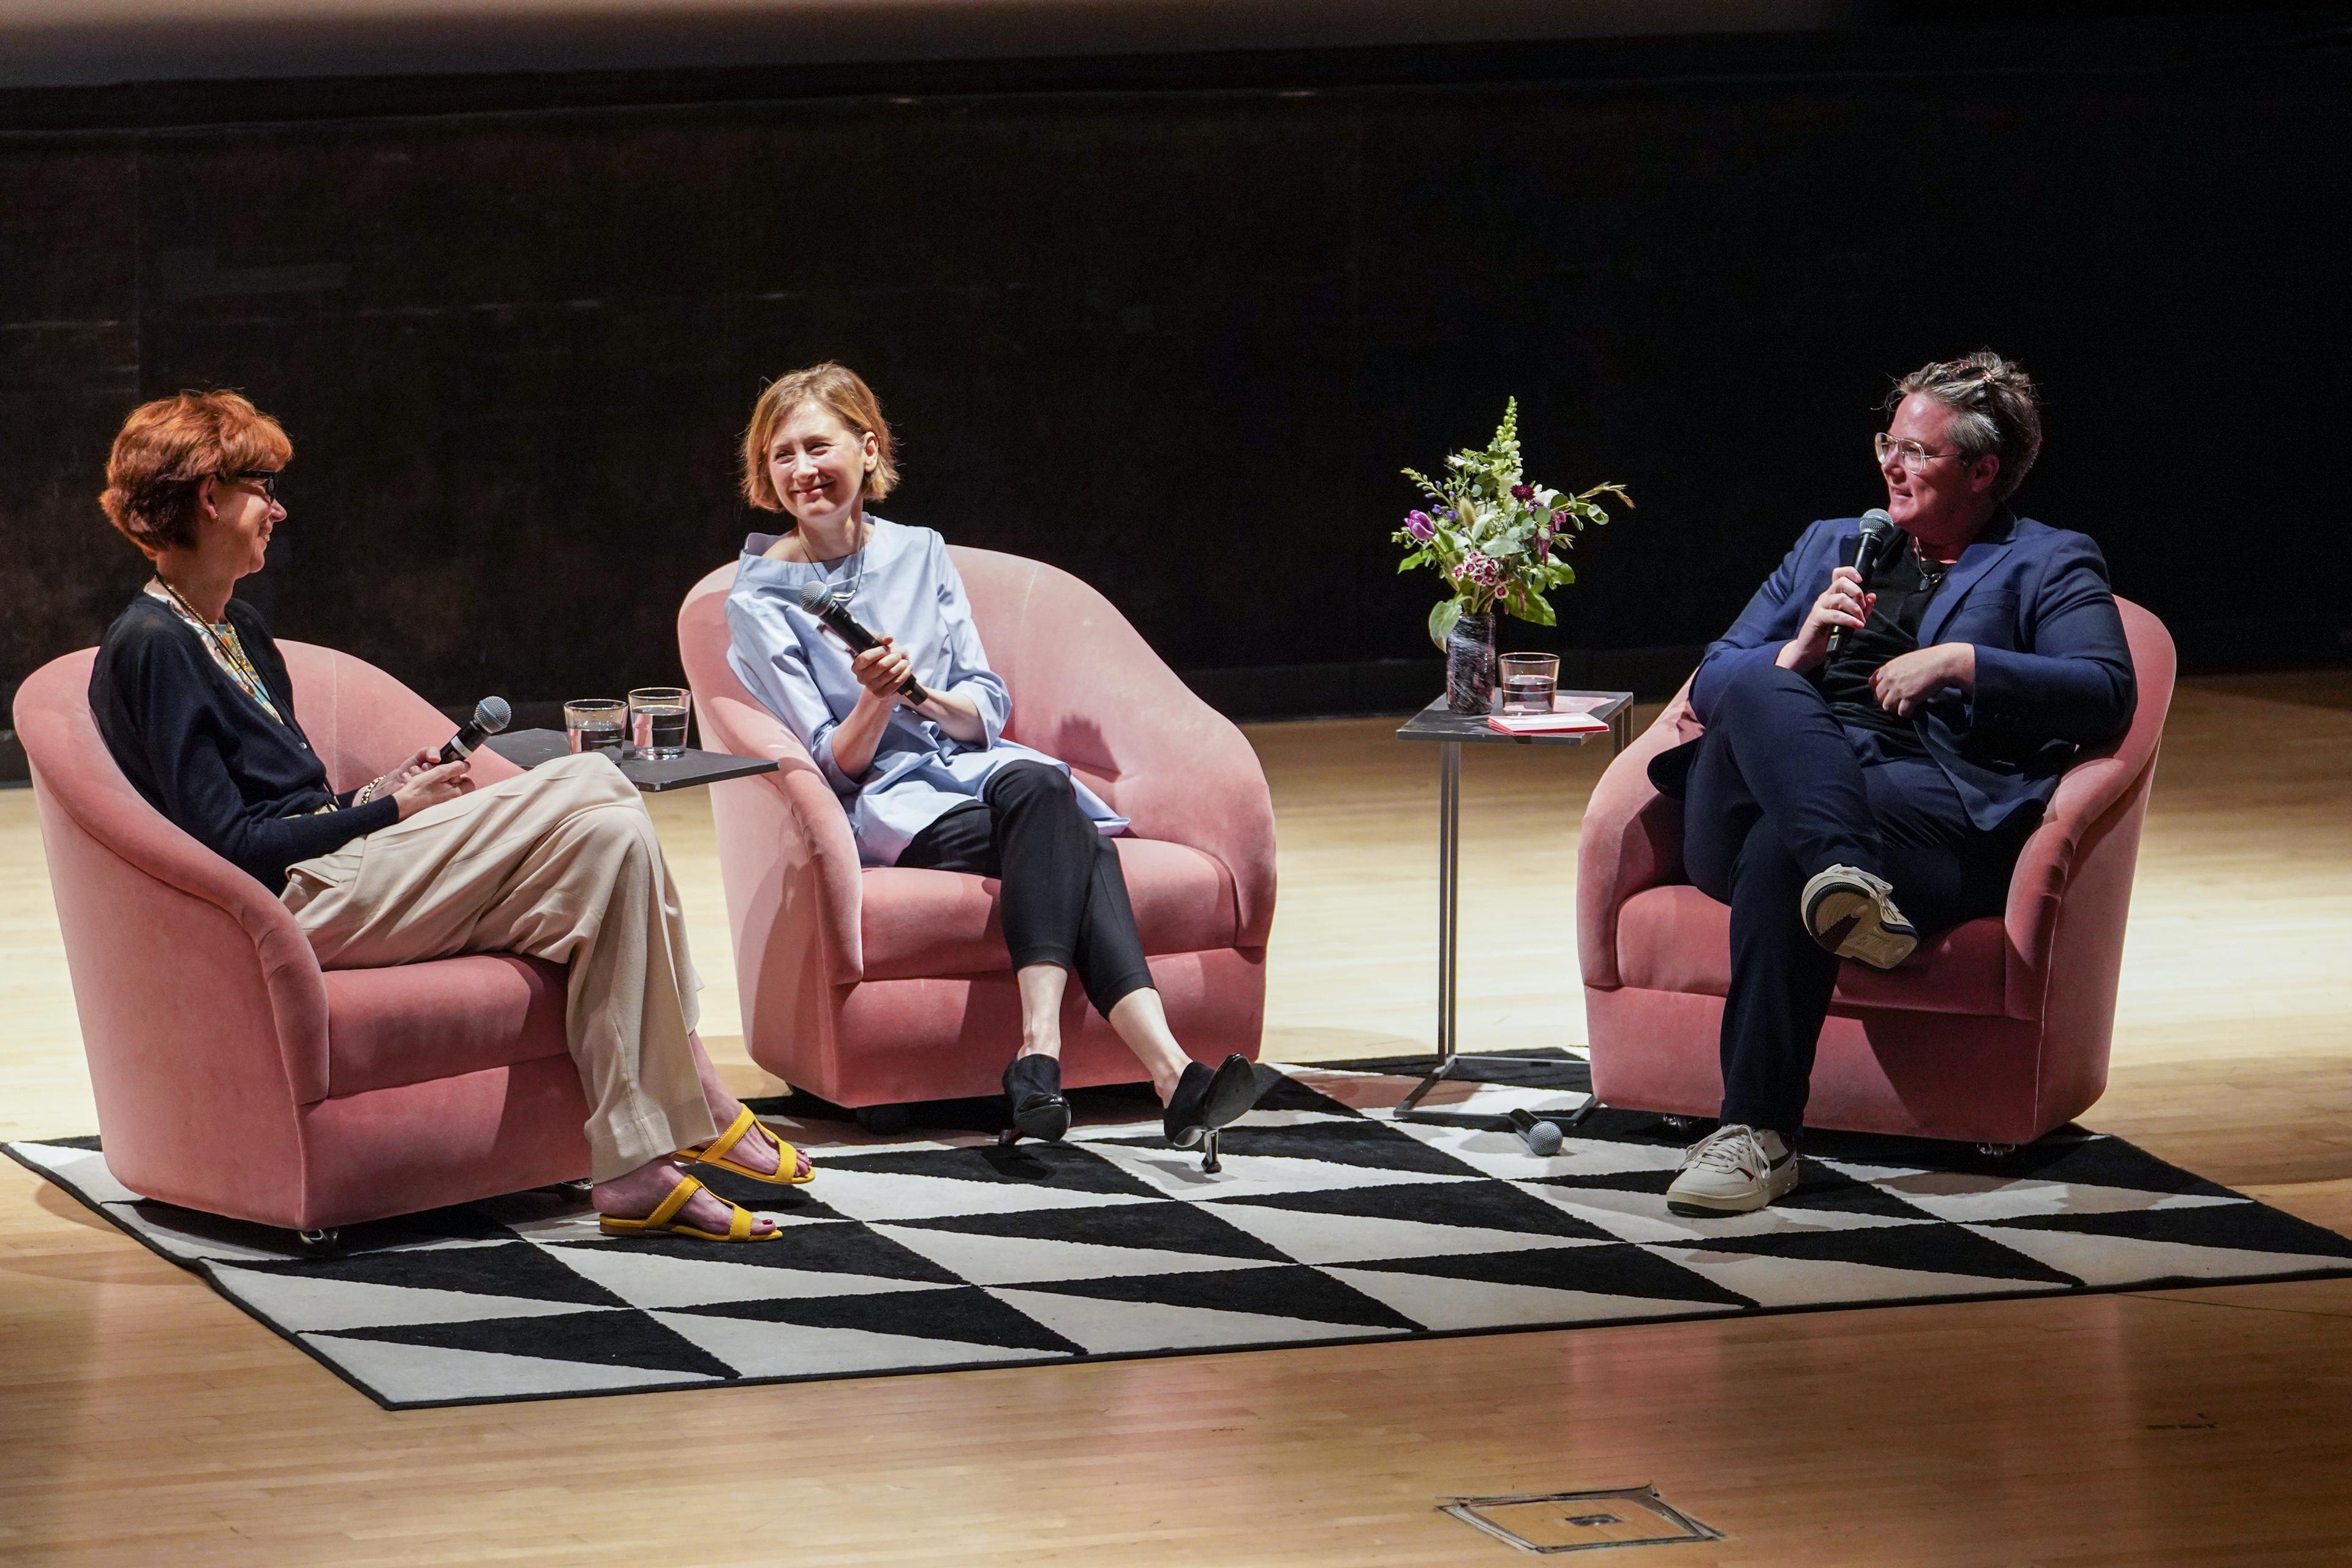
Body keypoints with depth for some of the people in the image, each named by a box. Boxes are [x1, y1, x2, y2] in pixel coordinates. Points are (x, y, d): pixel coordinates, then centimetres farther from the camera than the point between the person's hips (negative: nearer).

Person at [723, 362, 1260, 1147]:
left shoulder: (920, 554, 13)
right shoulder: (759, 602, 1)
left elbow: (990, 712, 9)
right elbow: (835, 765, -2)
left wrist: (930, 701, -13)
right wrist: (877, 701, -23)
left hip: (970, 767, 4)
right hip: (882, 801, -4)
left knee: (1038, 786, -35)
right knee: (1069, 840, -32)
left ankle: (1040, 1052, -50)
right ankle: (1167, 1070, -48)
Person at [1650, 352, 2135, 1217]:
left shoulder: (2048, 564, 20)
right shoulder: (1831, 545, 33)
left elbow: (2106, 691, 0)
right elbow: (1712, 682, 26)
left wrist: (1961, 664, -9)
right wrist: (1799, 654, 5)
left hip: (1932, 809, -4)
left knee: (1780, 851, -37)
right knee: (1758, 691, -31)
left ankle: (1759, 1131, -38)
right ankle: (1848, 884, -54)